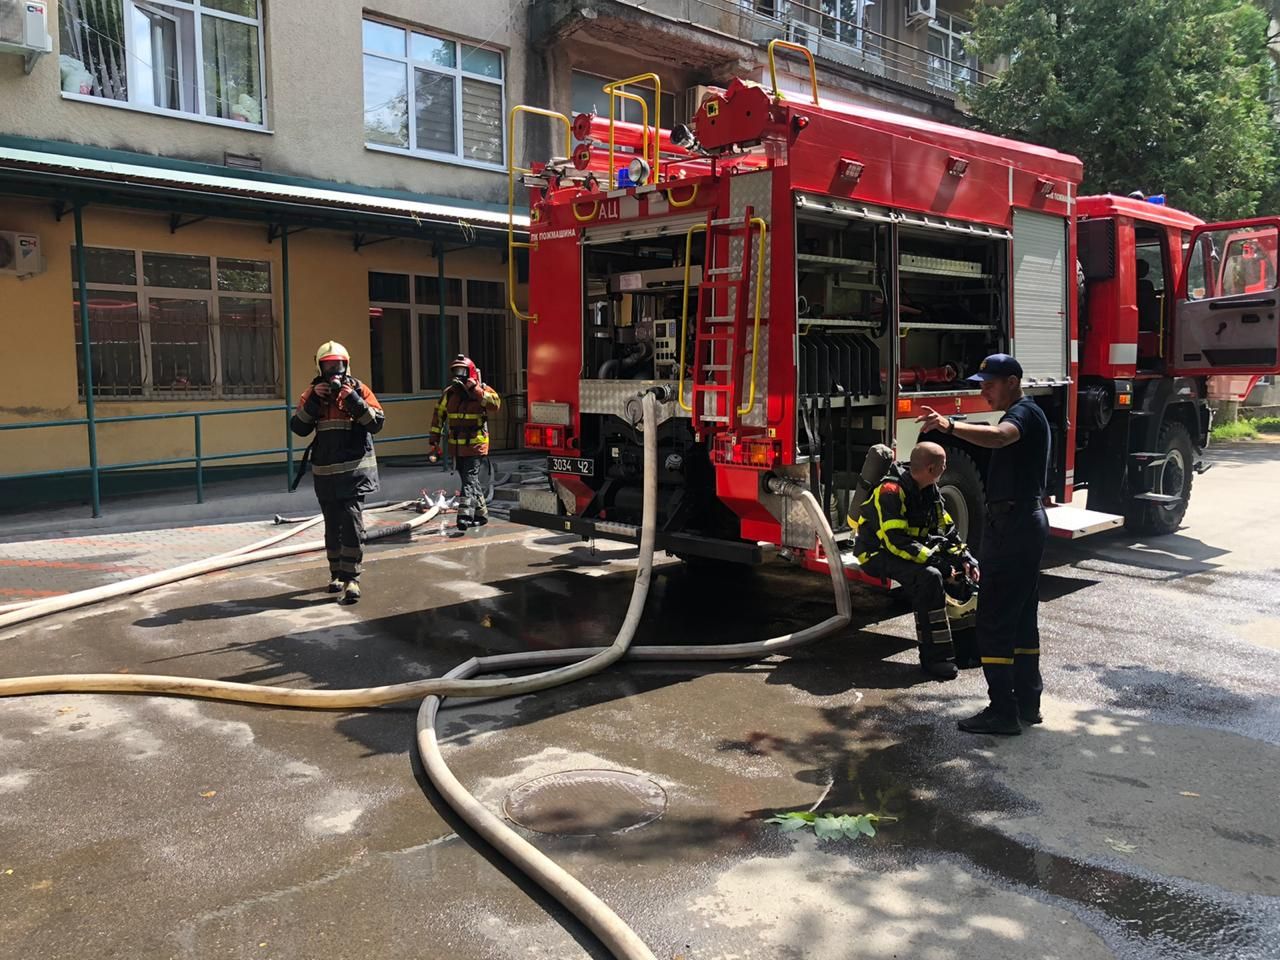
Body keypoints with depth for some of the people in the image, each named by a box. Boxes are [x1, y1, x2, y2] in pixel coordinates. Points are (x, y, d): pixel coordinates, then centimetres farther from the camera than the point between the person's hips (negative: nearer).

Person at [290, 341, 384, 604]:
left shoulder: (358, 389, 1)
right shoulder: (312, 393, 9)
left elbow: (377, 423, -9)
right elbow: (298, 428, 0)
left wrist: (353, 399, -18)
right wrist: (314, 400, -11)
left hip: (355, 468, -3)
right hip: (324, 471, 4)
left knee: (352, 522, -13)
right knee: (332, 525, 12)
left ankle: (351, 579, -11)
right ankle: (336, 573, 26)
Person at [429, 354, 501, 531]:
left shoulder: (483, 390, -7)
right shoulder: (449, 393, 6)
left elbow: (495, 404, -27)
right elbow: (438, 417, 11)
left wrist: (475, 390, -28)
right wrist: (434, 442, 8)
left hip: (476, 445, -6)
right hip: (457, 446, 6)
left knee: (469, 478, -13)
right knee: (470, 479, 13)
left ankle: (465, 515, -17)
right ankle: (481, 513, 25)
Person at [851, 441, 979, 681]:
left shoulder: (929, 490, 4)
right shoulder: (891, 491, -25)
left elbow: (946, 528, 10)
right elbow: (896, 541, -31)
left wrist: (964, 558, -4)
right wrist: (937, 561, -31)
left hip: (913, 549, 9)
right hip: (879, 554, -9)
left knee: (967, 569, 3)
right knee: (929, 577, -33)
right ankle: (934, 658, -27)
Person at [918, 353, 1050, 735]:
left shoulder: (1024, 413, -14)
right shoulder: (1024, 415, 19)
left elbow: (998, 437, -38)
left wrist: (950, 426, -54)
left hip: (1013, 524, -11)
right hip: (1027, 522, 11)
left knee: (994, 620, -8)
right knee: (1023, 617, 14)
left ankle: (1003, 711, -5)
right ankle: (1027, 703, 22)